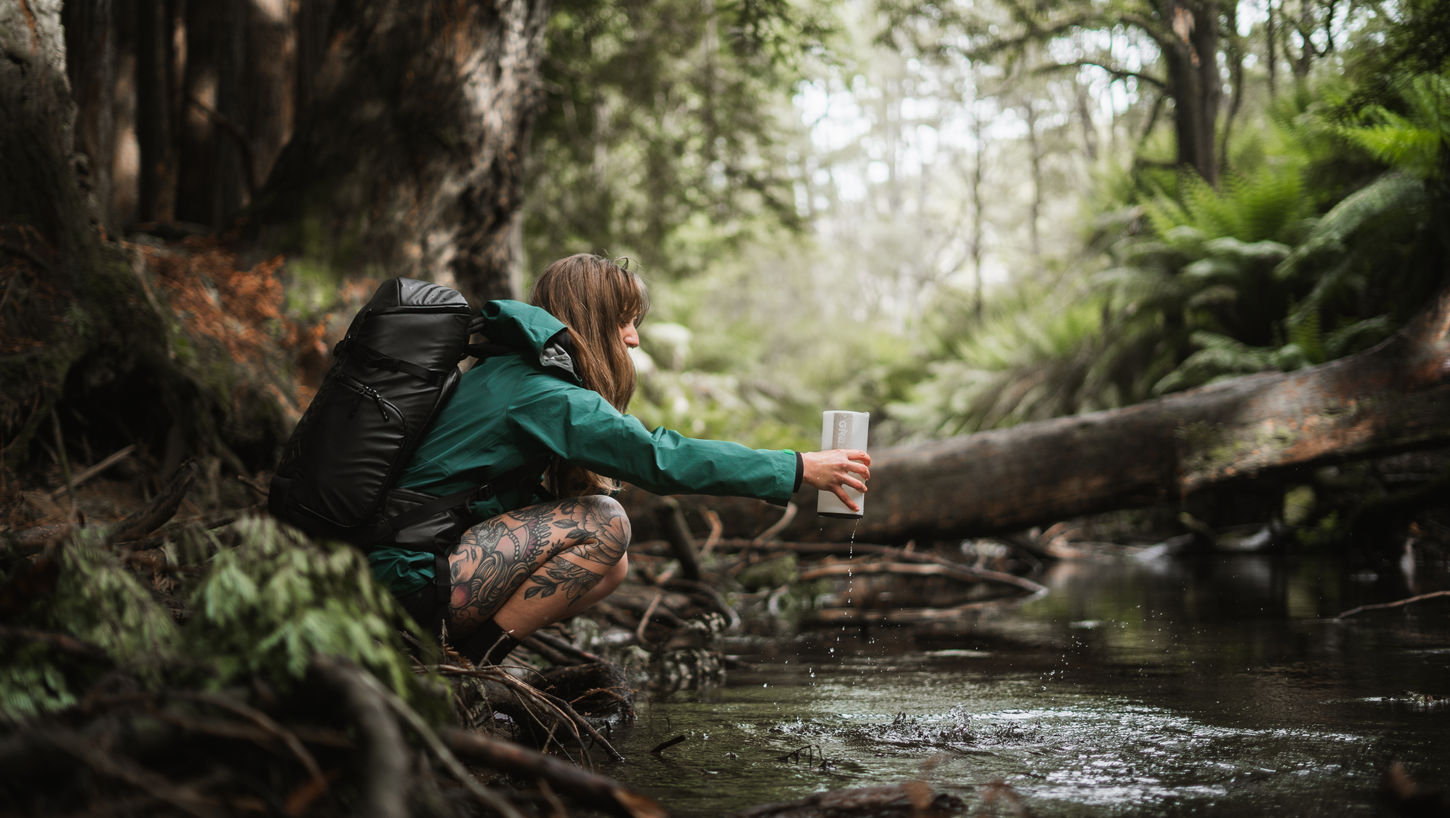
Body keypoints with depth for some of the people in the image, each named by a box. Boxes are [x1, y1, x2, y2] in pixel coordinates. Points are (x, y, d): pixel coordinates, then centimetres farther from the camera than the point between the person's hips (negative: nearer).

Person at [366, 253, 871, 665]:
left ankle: (466, 655, 5)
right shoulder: (540, 396, -16)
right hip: (407, 581, -10)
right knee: (604, 524, -15)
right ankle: (470, 663, -10)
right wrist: (798, 470, -18)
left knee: (611, 567, 7)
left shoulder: (504, 375, 15)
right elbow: (662, 458, -22)